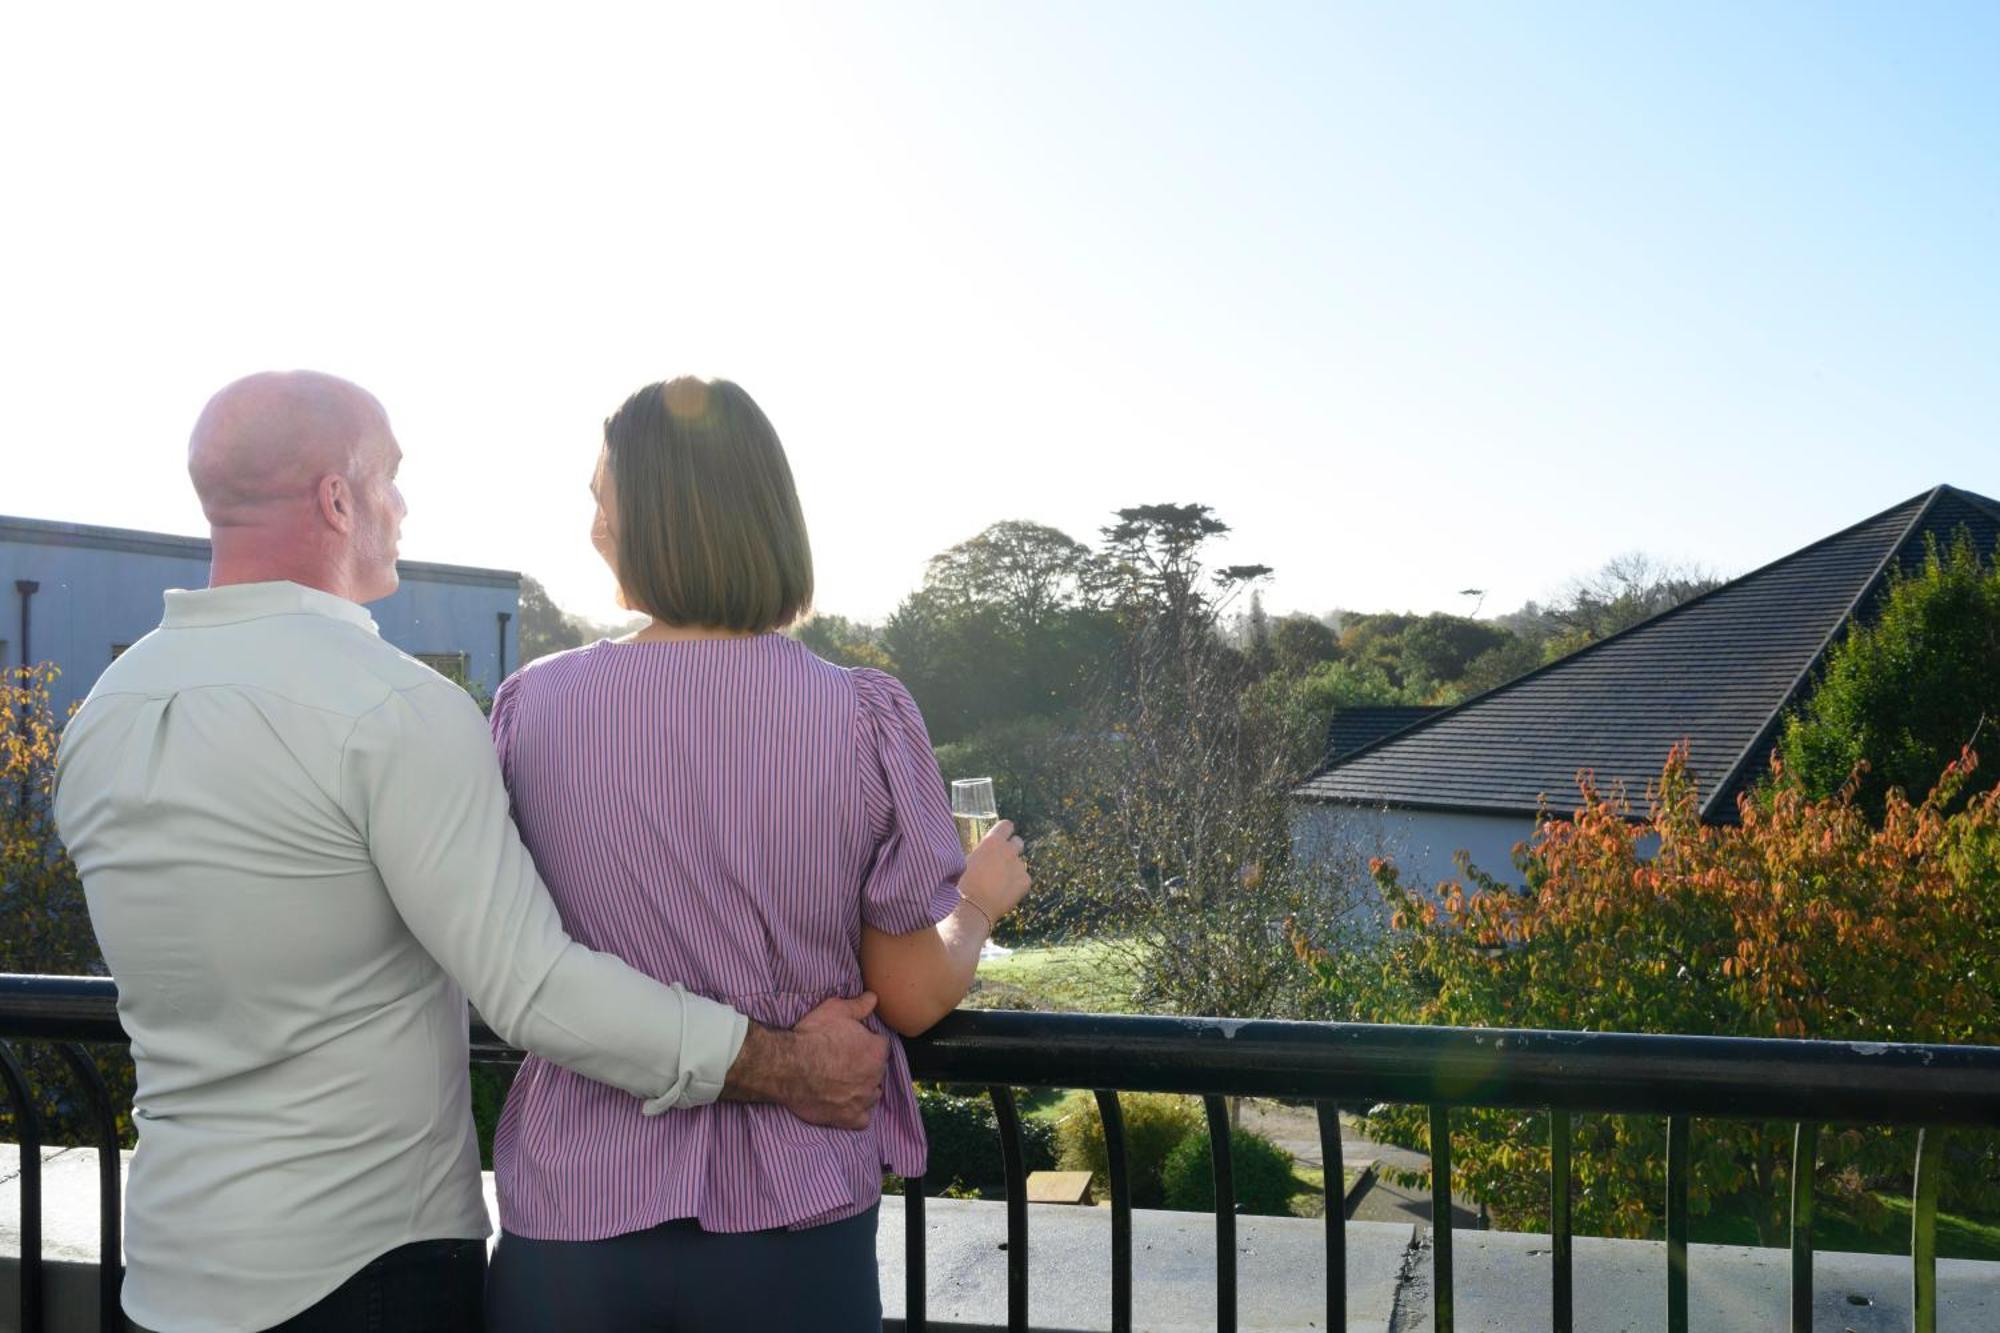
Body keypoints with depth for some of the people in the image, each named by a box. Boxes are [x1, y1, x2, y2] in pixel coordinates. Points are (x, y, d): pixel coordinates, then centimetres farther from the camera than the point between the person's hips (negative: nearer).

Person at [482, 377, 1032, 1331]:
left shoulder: (528, 708, -8)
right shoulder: (866, 718, -12)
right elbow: (912, 998, -6)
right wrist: (980, 903, 14)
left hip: (574, 1219, 1)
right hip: (792, 1219, 0)